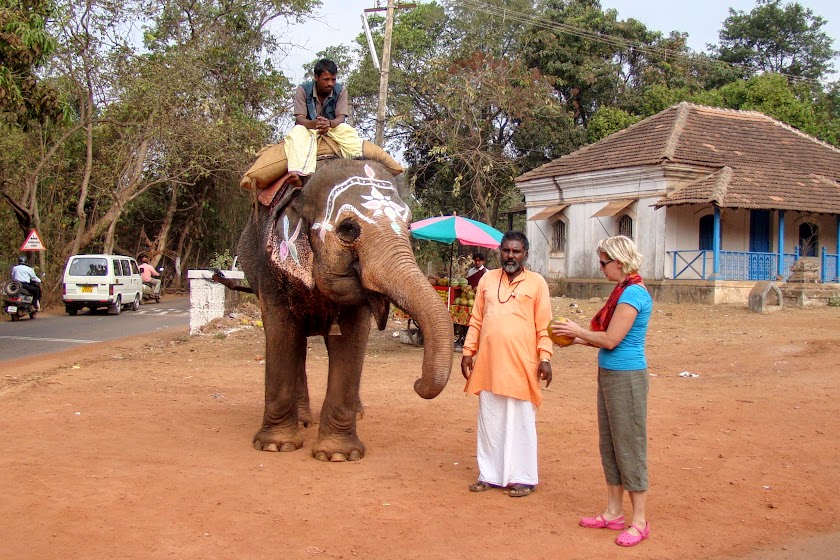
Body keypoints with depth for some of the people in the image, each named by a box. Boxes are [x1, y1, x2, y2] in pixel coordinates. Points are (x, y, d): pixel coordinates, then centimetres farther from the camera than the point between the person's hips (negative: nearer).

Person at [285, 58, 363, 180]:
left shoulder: (341, 90, -9)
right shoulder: (303, 90, -14)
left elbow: (341, 117, -18)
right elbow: (299, 118, -22)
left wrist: (329, 123, -45)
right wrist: (313, 124, -48)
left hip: (333, 126, 2)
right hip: (308, 127, -2)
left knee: (348, 131, -29)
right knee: (297, 132, -36)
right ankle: (298, 172, -55)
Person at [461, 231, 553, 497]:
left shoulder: (536, 282, 1)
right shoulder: (487, 280, 11)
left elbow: (543, 325, -1)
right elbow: (476, 320, 12)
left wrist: (545, 358, -9)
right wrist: (468, 351, 6)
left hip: (521, 365, -3)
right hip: (488, 364, 4)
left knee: (521, 423, 4)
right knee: (489, 422, 11)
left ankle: (523, 478, 14)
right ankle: (489, 475, 21)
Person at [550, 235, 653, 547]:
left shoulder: (633, 293, -18)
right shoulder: (623, 290, 12)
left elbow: (611, 339, -19)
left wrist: (578, 331, -5)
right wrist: (578, 340, 9)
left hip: (626, 377, -10)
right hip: (609, 374, 10)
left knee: (629, 446, -2)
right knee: (609, 445, 14)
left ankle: (639, 522, 8)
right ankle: (613, 513, 24)